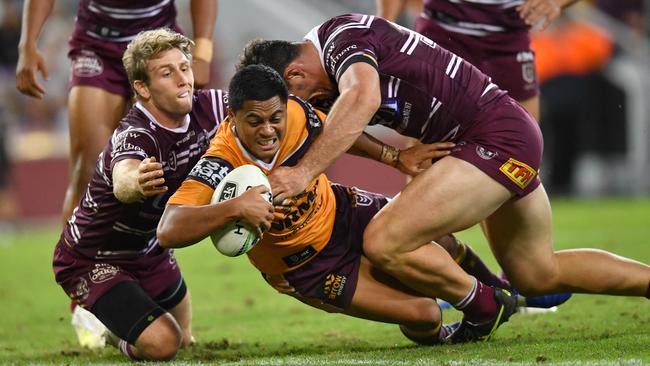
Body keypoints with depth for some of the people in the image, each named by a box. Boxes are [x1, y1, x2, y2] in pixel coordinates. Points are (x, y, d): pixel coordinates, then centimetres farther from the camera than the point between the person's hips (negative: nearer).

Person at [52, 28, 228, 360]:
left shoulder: (207, 108, -16)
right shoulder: (134, 135, -37)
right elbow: (121, 185, -60)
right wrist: (136, 183, -85)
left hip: (147, 248, 8)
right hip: (91, 258, -7)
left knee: (184, 339, 21)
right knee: (161, 344, -22)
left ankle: (117, 329, 50)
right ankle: (124, 338, 12)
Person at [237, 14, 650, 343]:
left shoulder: (342, 35, -18)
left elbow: (364, 98, -38)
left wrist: (304, 171, -41)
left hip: (496, 140, -11)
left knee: (383, 244, -17)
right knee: (539, 276, 26)